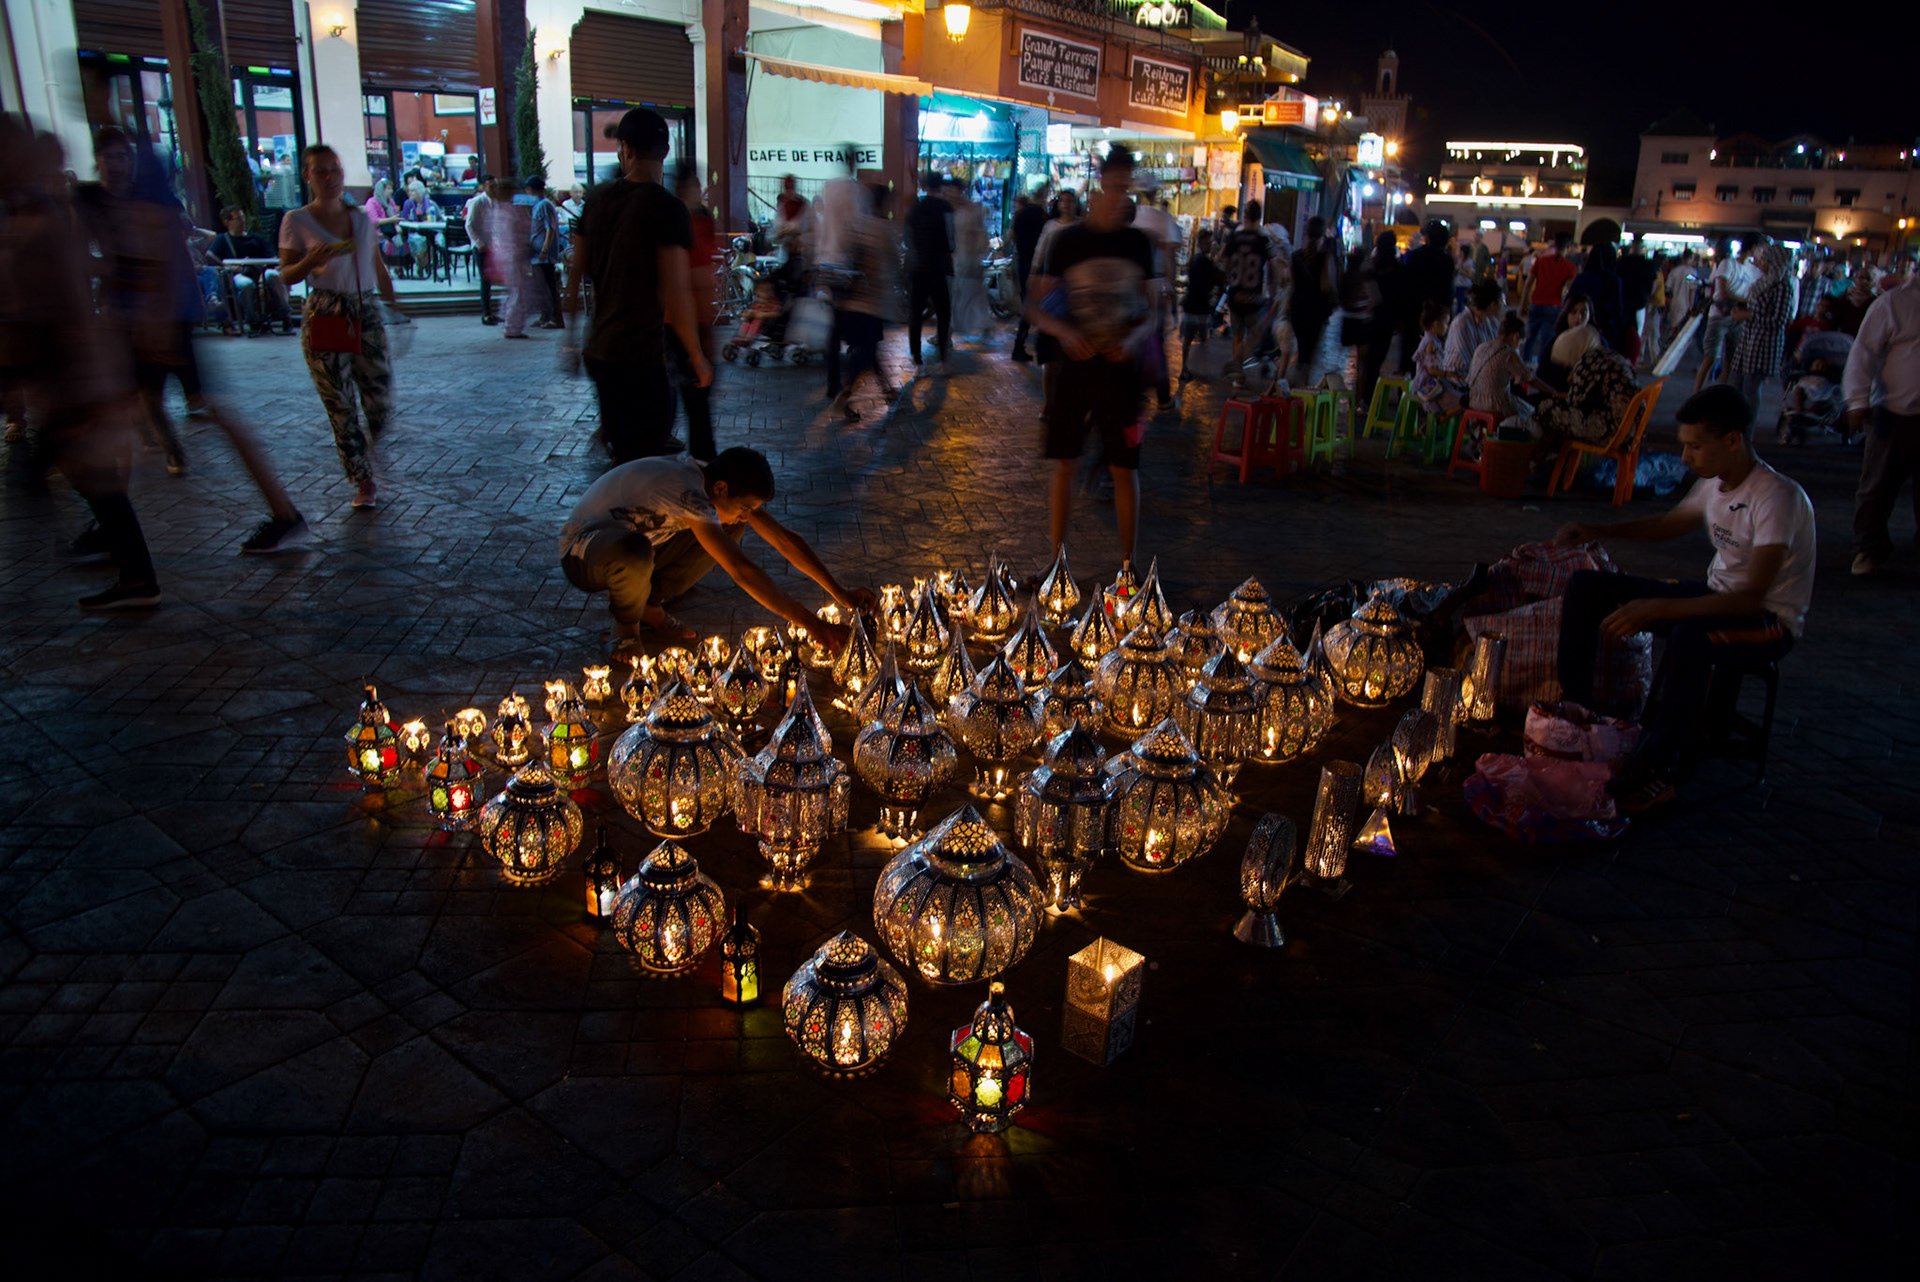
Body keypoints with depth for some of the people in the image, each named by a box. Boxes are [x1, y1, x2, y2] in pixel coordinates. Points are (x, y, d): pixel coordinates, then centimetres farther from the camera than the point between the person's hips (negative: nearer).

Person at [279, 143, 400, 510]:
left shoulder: (362, 218, 11)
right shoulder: (297, 222, 0)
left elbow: (379, 271, 19)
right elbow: (286, 275, -1)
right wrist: (310, 262, -20)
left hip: (366, 313, 3)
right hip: (324, 317, -3)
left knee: (381, 402, -1)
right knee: (340, 406, -1)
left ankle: (362, 450, 32)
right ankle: (363, 480, 12)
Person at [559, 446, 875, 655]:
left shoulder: (721, 483, -10)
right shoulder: (690, 493, -36)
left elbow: (784, 539, -5)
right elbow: (742, 571, -42)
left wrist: (839, 593, -11)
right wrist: (813, 624, -41)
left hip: (634, 542, 8)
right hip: (582, 552, -8)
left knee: (731, 529, -6)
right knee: (634, 551, -44)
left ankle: (650, 604, 3)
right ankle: (627, 621, -8)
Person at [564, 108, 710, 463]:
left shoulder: (597, 198, 7)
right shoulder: (668, 209, -14)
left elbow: (576, 272, 14)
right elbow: (676, 292, -18)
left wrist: (572, 337, 25)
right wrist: (698, 359, -9)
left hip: (599, 350, 7)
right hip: (641, 355, -7)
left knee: (625, 452, 20)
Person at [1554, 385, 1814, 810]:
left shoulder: (1779, 498, -25)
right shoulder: (1714, 483, -1)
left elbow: (1753, 597, -33)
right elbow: (1674, 522, 22)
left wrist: (1657, 608, -39)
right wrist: (1601, 532, 7)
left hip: (1769, 620, -8)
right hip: (1717, 597, 8)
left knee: (1690, 635, -43)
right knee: (1585, 587, -1)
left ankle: (1657, 768, -29)